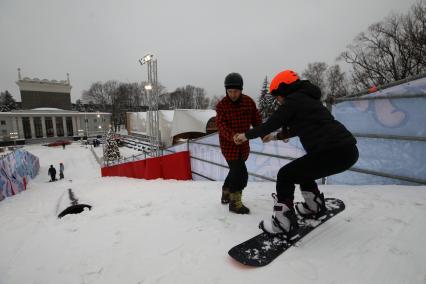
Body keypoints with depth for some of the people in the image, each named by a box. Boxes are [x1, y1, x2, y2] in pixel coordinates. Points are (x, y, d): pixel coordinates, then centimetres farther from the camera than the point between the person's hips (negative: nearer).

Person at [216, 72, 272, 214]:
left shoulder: (249, 102, 0)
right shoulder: (222, 105, -11)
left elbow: (256, 119, 3)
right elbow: (221, 125, -20)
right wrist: (232, 136, -38)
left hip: (243, 144, 5)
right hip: (228, 144, -5)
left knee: (235, 171, 19)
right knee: (241, 173, -10)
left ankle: (226, 194, 43)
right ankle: (235, 203, 10)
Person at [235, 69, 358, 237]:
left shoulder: (293, 100, -5)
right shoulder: (307, 98, 22)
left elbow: (271, 124, -3)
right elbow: (300, 128, 33)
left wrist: (247, 135, 12)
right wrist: (277, 136, 45)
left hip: (333, 152, -10)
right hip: (347, 150, 10)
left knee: (285, 176, 0)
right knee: (302, 170, 28)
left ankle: (284, 224, 6)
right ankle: (315, 207, 43)